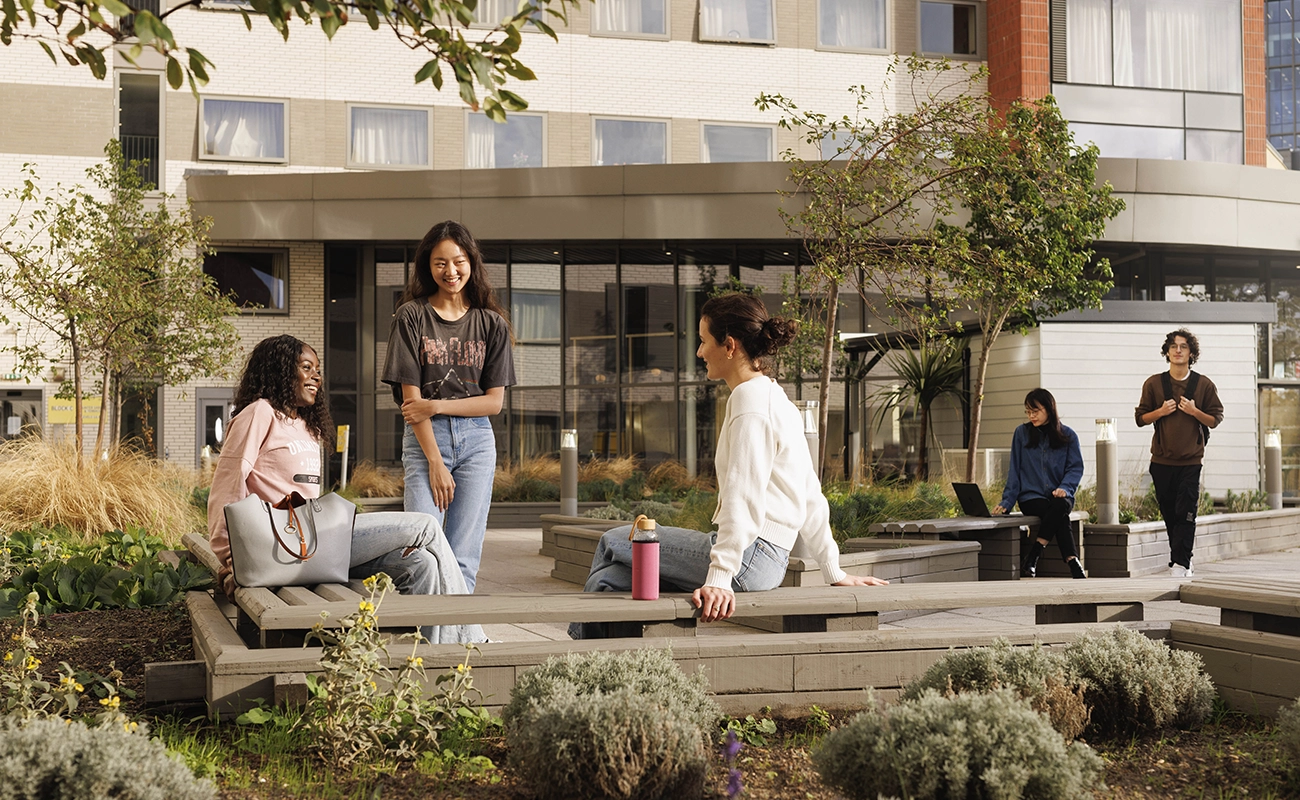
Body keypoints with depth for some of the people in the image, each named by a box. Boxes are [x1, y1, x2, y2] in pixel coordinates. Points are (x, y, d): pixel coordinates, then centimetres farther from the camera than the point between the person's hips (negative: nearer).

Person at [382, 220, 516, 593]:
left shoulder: (491, 323, 8)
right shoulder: (411, 317, 2)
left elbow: (495, 401, 6)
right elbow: (411, 396, -3)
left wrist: (437, 405, -8)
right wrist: (435, 463, -10)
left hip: (476, 439, 2)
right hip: (425, 438, -2)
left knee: (464, 561, -1)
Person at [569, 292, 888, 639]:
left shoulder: (750, 402, -13)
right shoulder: (776, 398, 19)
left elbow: (744, 499, -22)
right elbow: (810, 495, 20)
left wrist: (719, 579, -27)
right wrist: (835, 573, 21)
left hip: (749, 555, -9)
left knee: (614, 542, 3)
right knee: (608, 581, 6)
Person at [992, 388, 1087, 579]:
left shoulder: (1068, 436, 7)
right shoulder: (1021, 433, 7)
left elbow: (1076, 467, 5)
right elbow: (1015, 470, 7)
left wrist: (1065, 487, -16)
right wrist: (1007, 501, -3)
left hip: (1059, 495, 1)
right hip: (1031, 497, -1)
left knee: (1060, 505, -36)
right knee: (1060, 518, -33)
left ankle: (1031, 557, -37)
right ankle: (1073, 564, -36)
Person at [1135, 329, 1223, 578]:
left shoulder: (1204, 385, 4)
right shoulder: (1153, 384, 6)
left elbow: (1215, 419, 5)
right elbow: (1141, 418, 8)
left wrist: (1195, 411, -12)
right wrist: (1161, 411, -9)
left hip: (1190, 461, -2)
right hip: (1162, 460, 2)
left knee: (1185, 513, -10)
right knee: (1169, 513, 6)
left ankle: (1180, 563, -10)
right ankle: (1182, 560, 19)